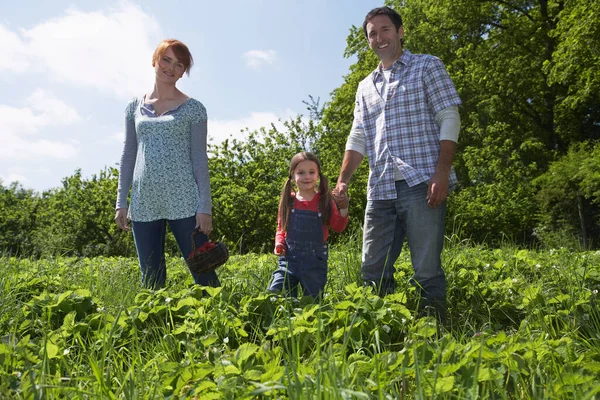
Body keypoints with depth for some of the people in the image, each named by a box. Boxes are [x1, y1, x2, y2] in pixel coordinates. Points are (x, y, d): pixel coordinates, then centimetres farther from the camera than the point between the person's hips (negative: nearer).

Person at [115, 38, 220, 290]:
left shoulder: (193, 108, 3)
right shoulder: (135, 107, 12)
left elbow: (199, 158, -1)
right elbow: (128, 156, 13)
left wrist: (205, 206, -7)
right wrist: (121, 202, 8)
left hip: (184, 202, -3)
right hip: (143, 205, 4)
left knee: (203, 274, -2)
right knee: (151, 280, 8)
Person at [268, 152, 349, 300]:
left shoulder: (324, 200, 0)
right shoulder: (288, 201, 3)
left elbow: (338, 227, 0)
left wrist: (344, 208, -16)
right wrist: (279, 243, -5)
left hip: (316, 260, -1)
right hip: (289, 258, 1)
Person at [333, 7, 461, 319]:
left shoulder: (427, 66, 8)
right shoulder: (366, 87, 23)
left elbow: (449, 119, -1)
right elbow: (358, 137, 17)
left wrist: (441, 172, -13)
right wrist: (343, 180, 2)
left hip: (422, 184, -5)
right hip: (380, 189, 5)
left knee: (427, 271, -4)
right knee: (372, 271, 6)